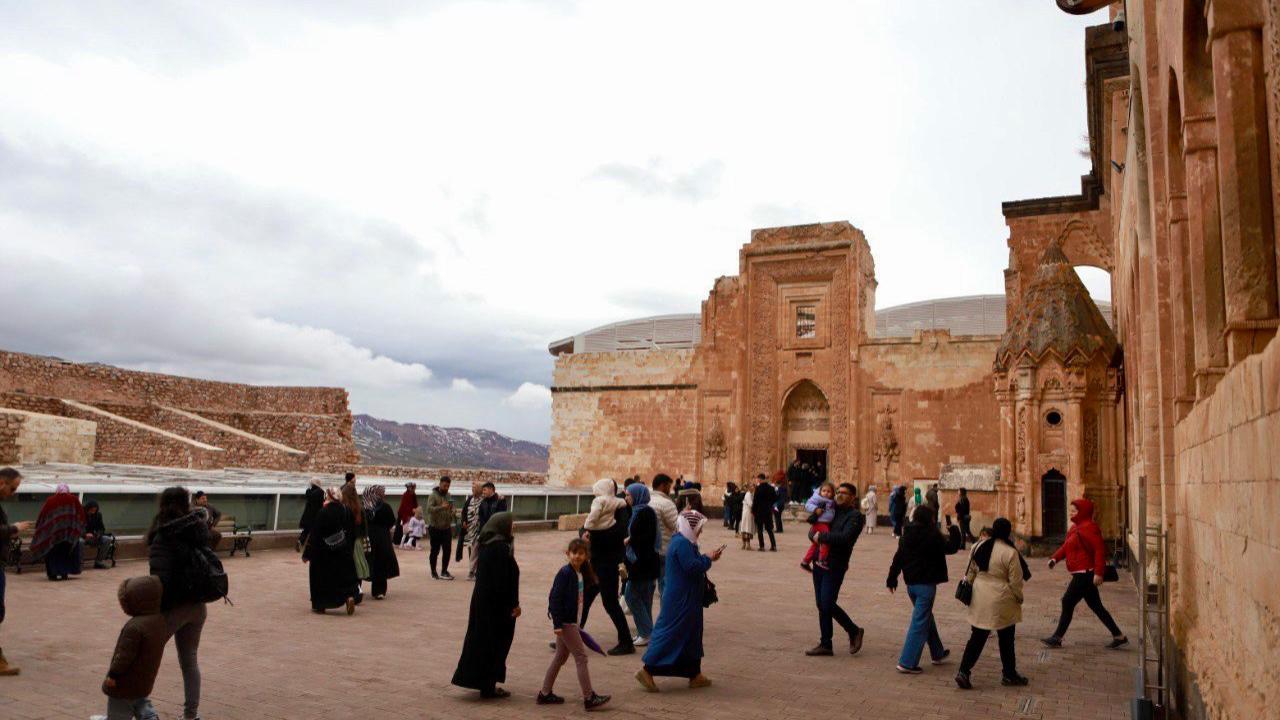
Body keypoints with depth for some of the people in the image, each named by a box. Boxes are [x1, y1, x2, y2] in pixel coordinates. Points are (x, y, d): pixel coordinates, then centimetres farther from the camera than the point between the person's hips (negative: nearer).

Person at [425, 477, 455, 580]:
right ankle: (433, 572, 17)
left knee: (447, 550, 4)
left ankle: (444, 572, 13)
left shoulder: (448, 495, 8)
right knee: (435, 551, 5)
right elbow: (429, 509, -24)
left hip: (446, 528, 5)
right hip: (435, 528, -5)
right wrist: (441, 507, -37)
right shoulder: (433, 495, -11)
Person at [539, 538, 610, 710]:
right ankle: (589, 698, -2)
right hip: (565, 622, -9)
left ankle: (545, 694, 24)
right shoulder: (564, 573, -17)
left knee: (561, 657, 15)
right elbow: (555, 598, -19)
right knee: (581, 657, -6)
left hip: (571, 621, 9)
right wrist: (557, 624, -22)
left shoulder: (580, 573, 9)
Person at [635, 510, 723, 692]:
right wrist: (709, 559, -12)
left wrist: (708, 558, 4)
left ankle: (694, 674, 23)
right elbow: (692, 567, -25)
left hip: (686, 600, 11)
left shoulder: (685, 542, 13)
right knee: (670, 634, -7)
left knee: (691, 635, 15)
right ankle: (647, 670, -2)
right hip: (680, 601, -11)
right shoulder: (682, 544, -20)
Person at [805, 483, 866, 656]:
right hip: (819, 563, 7)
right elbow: (813, 531, 15)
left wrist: (821, 537, -15)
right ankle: (825, 645, 19)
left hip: (835, 566, -7)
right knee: (821, 605, 10)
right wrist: (814, 536, -8)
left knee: (827, 604, -10)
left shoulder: (855, 516, -7)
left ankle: (854, 631, 13)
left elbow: (844, 537, -22)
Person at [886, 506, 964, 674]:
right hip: (926, 584, -7)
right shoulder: (933, 535, -15)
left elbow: (898, 557, 9)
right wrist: (954, 531, 9)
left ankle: (938, 653, 40)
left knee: (927, 618, 24)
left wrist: (892, 578, 16)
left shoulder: (906, 534, 4)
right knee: (920, 623, -3)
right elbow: (951, 548, -6)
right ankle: (907, 663, -5)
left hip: (911, 584, 7)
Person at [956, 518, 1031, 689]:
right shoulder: (1010, 553, -15)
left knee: (977, 637, 9)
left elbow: (970, 571, 8)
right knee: (1006, 639, 13)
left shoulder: (978, 546, 1)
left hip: (979, 599, 5)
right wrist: (1019, 598, 8)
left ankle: (963, 672, 1)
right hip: (1001, 601, -4)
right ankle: (1009, 674, 27)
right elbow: (1015, 581, -9)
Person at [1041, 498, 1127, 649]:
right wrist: (1055, 558, -2)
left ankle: (1058, 638, 3)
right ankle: (1119, 637, 22)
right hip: (1081, 574, 10)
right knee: (1096, 606, 15)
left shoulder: (1089, 528, -16)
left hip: (1085, 573, -10)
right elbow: (1066, 546, 14)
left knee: (1067, 602, -5)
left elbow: (1100, 550, -22)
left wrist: (1099, 573, -26)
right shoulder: (1076, 527, 14)